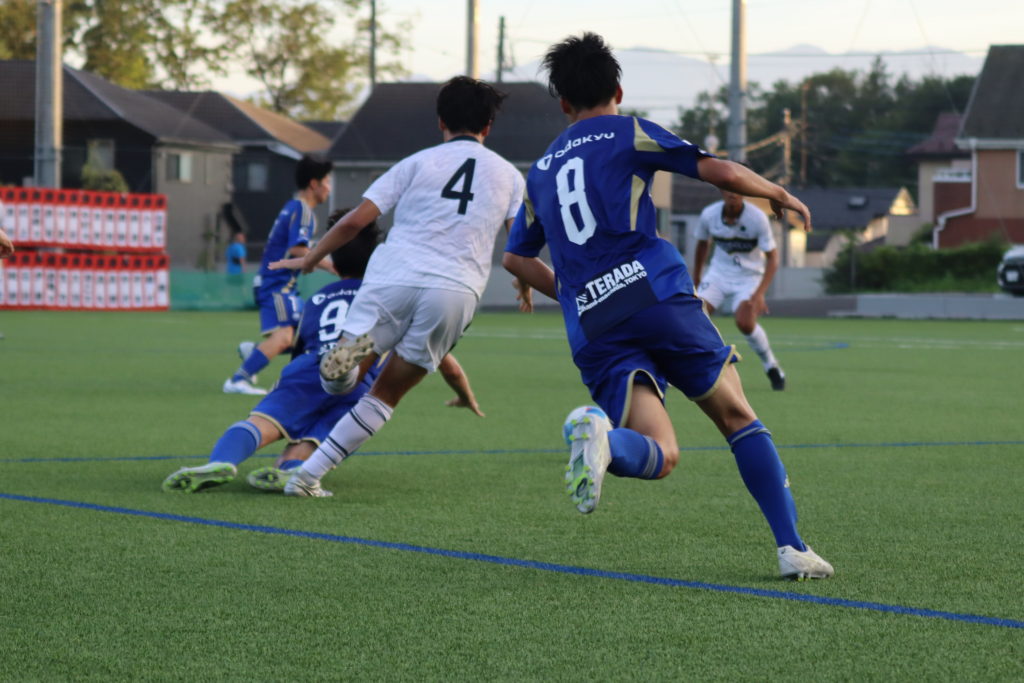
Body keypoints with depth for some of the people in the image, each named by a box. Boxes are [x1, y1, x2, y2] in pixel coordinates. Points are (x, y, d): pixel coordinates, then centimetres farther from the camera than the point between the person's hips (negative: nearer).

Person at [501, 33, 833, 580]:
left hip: (592, 330, 3)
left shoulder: (540, 171, 24)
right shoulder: (630, 134, 10)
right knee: (737, 417, 12)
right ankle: (792, 549, 4)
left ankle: (600, 436, -39)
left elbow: (515, 258, 29)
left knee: (660, 456, -4)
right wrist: (781, 196, 20)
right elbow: (721, 173, 3)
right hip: (658, 297, -3)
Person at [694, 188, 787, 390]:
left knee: (745, 323, -25)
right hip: (719, 273, 3)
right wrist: (696, 280, 18)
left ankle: (772, 367, -1)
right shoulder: (709, 214, -11)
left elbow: (772, 258, -16)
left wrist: (759, 294, -26)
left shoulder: (757, 218, -20)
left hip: (749, 276, -3)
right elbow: (702, 244, 10)